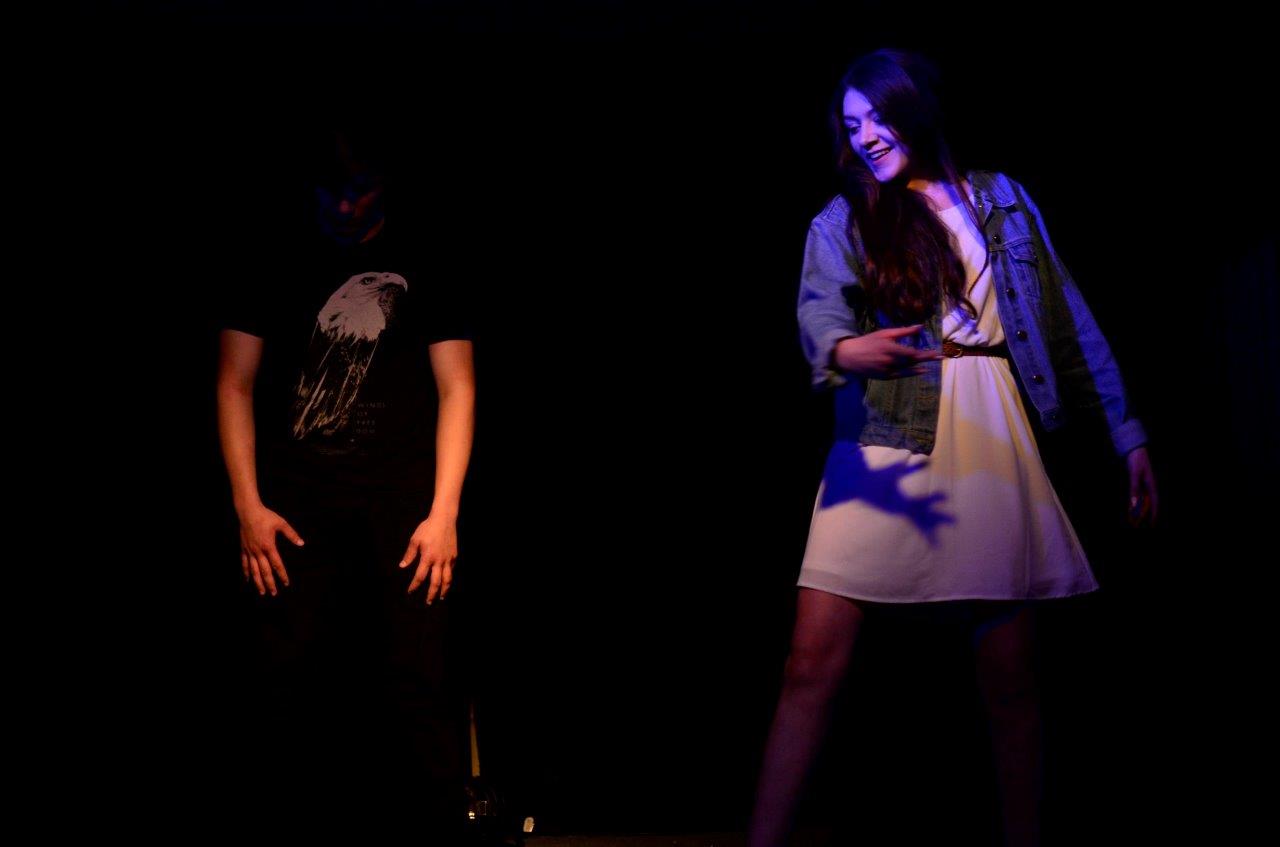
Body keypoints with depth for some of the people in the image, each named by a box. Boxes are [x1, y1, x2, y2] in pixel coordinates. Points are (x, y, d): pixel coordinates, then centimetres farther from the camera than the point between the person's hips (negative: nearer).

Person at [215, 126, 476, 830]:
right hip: (296, 500, 1)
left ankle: (445, 826, -1)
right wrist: (248, 506, 1)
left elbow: (456, 388, 6)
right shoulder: (276, 265, 12)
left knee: (418, 679, -8)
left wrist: (444, 512, -2)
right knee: (287, 674, -5)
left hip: (403, 498, -1)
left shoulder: (424, 266, 10)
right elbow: (236, 385, 11)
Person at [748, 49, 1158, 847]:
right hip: (880, 450, -1)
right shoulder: (841, 221, 9)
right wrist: (843, 348, -34)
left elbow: (1068, 320, 12)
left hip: (989, 444, 1)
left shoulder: (1001, 200, 13)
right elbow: (821, 307, -11)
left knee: (1010, 675, 3)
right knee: (815, 662, -9)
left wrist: (1128, 432, 8)